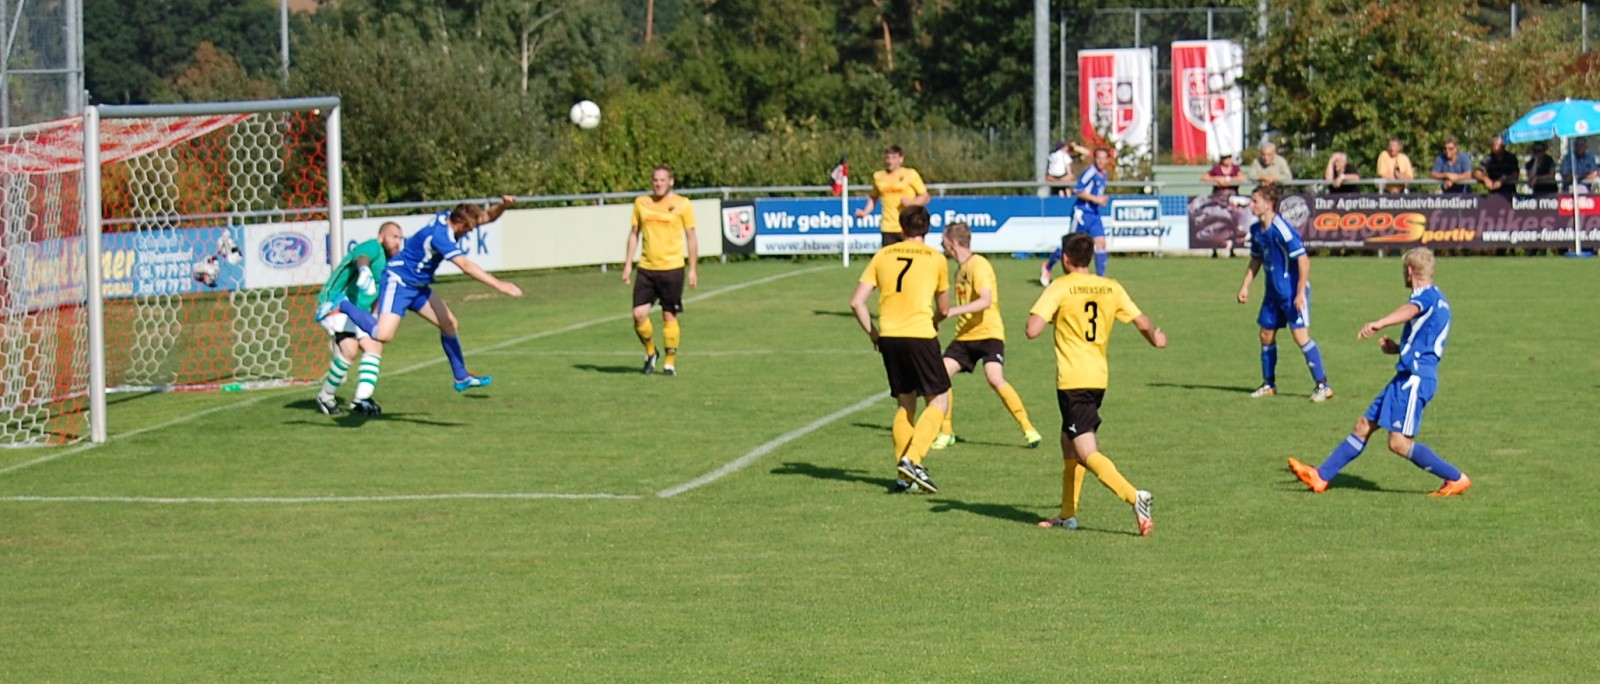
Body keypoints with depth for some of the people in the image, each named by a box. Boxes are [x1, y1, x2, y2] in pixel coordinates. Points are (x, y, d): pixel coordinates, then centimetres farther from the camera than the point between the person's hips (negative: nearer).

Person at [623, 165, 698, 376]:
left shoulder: (682, 205, -2)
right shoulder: (641, 203, 7)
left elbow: (691, 237, 2)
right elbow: (634, 233, 14)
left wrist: (693, 269, -1)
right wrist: (628, 264, 9)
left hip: (672, 268, -3)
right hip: (646, 268, 3)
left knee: (669, 315, 0)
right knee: (639, 313, -6)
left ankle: (670, 362, 11)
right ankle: (650, 352, 19)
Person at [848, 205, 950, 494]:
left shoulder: (882, 256, 10)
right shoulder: (935, 258, 3)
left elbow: (857, 302, 5)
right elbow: (943, 309, 12)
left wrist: (872, 332, 16)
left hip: (888, 337, 4)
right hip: (920, 334, -4)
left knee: (905, 402, 15)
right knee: (939, 399, 6)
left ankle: (905, 475, 11)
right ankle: (912, 459, -12)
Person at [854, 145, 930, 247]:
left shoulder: (911, 174, 0)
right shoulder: (878, 176, 10)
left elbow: (925, 197, 2)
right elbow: (873, 197, 25)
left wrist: (911, 202, -16)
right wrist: (865, 212, 9)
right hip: (888, 228, 3)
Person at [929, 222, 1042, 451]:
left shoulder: (979, 265, -13)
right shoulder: (961, 269, 15)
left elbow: (985, 301, -26)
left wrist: (952, 311, -31)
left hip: (988, 333, -8)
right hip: (965, 335, 8)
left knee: (995, 378, -24)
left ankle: (1028, 429, -14)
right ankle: (946, 432, 4)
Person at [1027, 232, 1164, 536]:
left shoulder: (1059, 288, -9)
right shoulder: (1111, 288, 7)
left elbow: (1032, 330, -18)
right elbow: (1143, 323, 13)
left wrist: (1035, 314, 5)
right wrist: (1156, 337, 36)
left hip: (1072, 380, -7)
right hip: (1099, 377, 7)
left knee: (1087, 453, -10)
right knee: (1069, 443, 22)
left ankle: (1134, 497, -29)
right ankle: (1068, 515, 26)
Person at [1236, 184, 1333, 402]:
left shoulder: (1282, 229, -22)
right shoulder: (1256, 230, 4)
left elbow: (1303, 260, -23)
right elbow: (1256, 260, 20)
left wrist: (1300, 292, -24)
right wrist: (1245, 286, 15)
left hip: (1293, 291, -9)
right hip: (1273, 291, 9)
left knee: (1300, 335, -13)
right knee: (1266, 334, 12)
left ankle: (1323, 386, -8)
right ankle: (1269, 384, 26)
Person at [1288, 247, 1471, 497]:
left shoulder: (1426, 295, -10)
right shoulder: (1438, 300, 21)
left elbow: (1410, 310, -35)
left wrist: (1379, 324, -53)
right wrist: (1398, 348, 17)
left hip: (1415, 379, -10)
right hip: (1408, 377, 10)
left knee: (1399, 443, -14)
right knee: (1364, 425, 11)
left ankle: (1456, 479, -5)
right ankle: (1321, 476, 14)